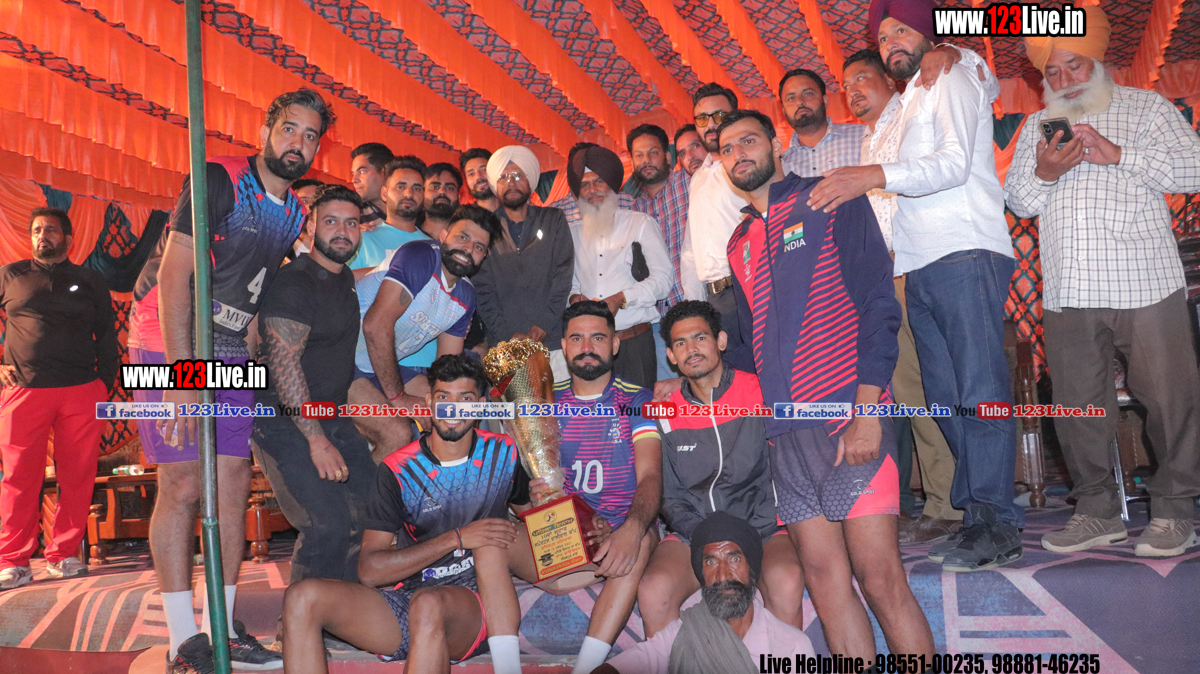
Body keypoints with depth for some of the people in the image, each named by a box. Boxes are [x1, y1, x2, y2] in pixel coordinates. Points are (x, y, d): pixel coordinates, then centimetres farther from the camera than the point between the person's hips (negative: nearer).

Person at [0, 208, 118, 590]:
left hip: (82, 392, 1)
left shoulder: (90, 282, 14)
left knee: (78, 478, 1)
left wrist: (105, 387, 6)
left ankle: (62, 556, 10)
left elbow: (106, 340, 14)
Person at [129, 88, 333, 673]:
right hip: (174, 351, -7)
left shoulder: (295, 214, 10)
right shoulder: (219, 180, -11)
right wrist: (184, 372, -23)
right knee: (183, 486, -7)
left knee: (234, 486, 6)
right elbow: (175, 274, -17)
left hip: (235, 359, 7)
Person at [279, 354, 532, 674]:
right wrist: (456, 539, -13)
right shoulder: (398, 471, 1)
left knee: (427, 603, -38)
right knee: (302, 597, -20)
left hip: (475, 603, -2)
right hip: (404, 600, 2)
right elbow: (370, 570, -6)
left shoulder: (503, 455, 6)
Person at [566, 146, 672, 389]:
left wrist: (620, 298, -14)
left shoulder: (640, 223, 8)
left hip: (635, 341, -2)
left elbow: (662, 280, 0)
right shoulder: (574, 233, 17)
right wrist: (574, 296, -3)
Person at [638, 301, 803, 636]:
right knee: (652, 591, -28)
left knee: (786, 582, -34)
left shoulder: (760, 392, 0)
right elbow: (671, 497, 10)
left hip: (763, 529, -1)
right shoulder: (667, 414, 8)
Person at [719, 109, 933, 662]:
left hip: (848, 416, -5)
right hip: (785, 430, 6)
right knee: (823, 574, 5)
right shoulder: (740, 243, 21)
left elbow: (879, 303, -6)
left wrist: (866, 411, -15)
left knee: (878, 575, -7)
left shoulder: (830, 201, 3)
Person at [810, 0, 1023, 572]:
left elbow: (955, 162, -11)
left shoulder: (952, 79, 6)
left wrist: (872, 177, -22)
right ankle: (974, 514, 9)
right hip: (922, 266, 8)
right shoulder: (906, 105, 29)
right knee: (945, 396, 4)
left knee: (979, 391, -12)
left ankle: (997, 527, -10)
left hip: (966, 253, -8)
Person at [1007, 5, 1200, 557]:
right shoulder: (1037, 127, 21)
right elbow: (1018, 201, 15)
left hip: (1144, 284, -3)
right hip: (1067, 294, 3)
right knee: (1075, 404, 4)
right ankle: (1097, 512, 16)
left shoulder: (1146, 107, 12)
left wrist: (1118, 153, -9)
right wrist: (1043, 174, -6)